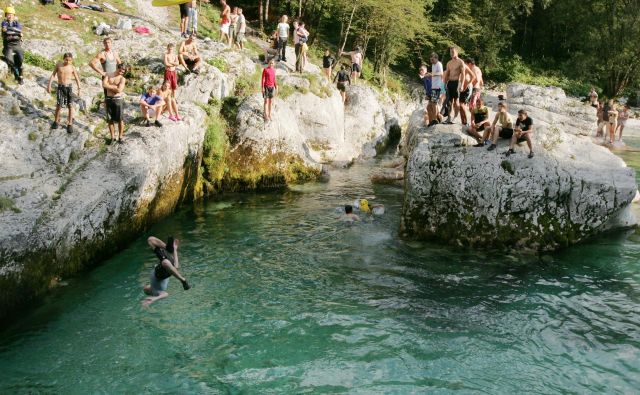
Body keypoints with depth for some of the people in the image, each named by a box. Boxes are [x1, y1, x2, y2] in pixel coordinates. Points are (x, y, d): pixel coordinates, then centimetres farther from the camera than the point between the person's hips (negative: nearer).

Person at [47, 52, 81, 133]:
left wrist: (79, 88, -1)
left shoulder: (72, 68, -1)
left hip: (69, 87, 0)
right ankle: (56, 121, 17)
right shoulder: (58, 65, 0)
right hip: (60, 87, 0)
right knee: (59, 105, -4)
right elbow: (53, 75, 5)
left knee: (70, 105, 1)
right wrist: (49, 85, 0)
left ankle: (70, 124, 11)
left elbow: (77, 78, 5)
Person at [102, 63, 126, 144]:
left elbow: (119, 90, -16)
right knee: (110, 119, 7)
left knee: (120, 119, 1)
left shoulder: (122, 79, -3)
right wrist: (115, 86, -10)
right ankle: (112, 137, 18)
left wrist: (109, 86, -6)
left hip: (118, 100, -3)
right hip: (109, 99, 3)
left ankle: (120, 137, 12)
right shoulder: (108, 75, 7)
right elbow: (104, 85, -9)